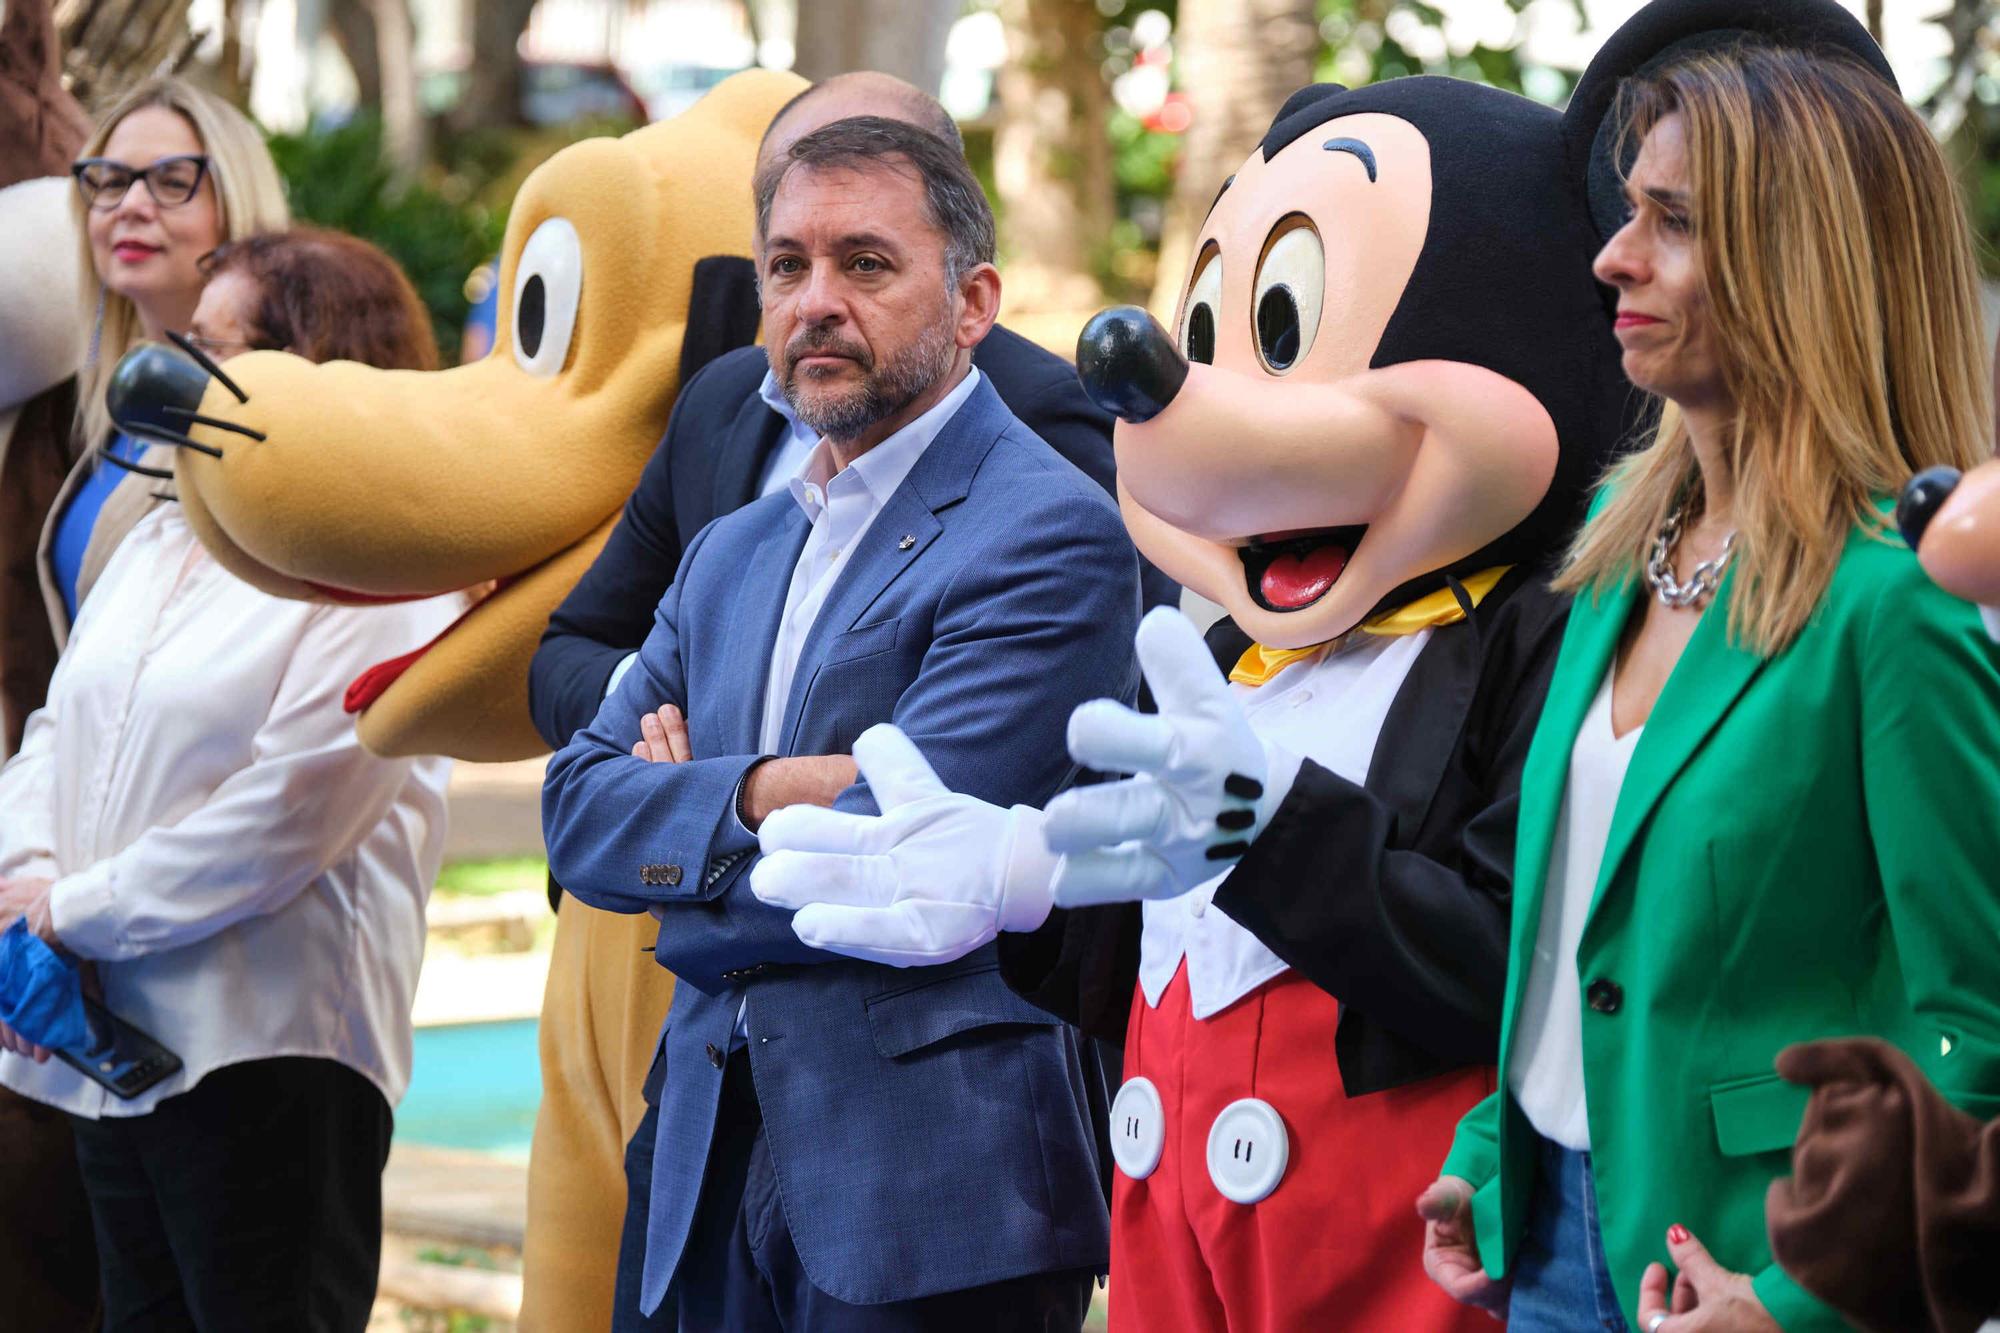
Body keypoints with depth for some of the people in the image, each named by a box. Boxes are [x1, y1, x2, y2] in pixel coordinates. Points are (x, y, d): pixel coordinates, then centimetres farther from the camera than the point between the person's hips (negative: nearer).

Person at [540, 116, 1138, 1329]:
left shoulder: (1050, 535, -9)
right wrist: (754, 796, -11)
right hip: (709, 1169, 7)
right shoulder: (731, 552, 17)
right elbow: (577, 806, 7)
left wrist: (681, 824, -3)